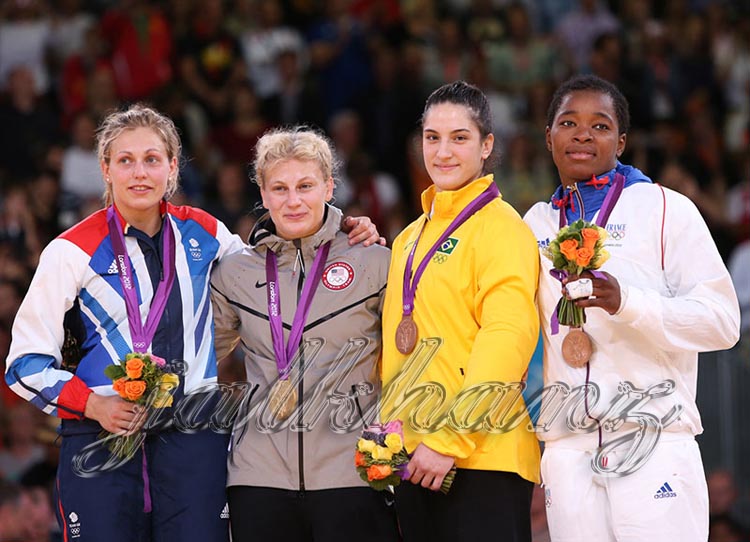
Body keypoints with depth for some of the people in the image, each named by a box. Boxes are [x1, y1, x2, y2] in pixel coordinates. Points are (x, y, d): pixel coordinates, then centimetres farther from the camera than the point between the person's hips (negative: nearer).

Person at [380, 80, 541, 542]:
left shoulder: (501, 228, -6)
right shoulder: (411, 238, 19)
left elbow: (507, 338, -15)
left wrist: (451, 441, -19)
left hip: (481, 457, -7)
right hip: (415, 458, 7)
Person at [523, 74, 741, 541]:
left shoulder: (665, 208, 3)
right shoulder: (537, 223, 17)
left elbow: (722, 320, -4)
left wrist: (628, 303, -18)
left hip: (654, 443, -4)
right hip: (568, 447, 4)